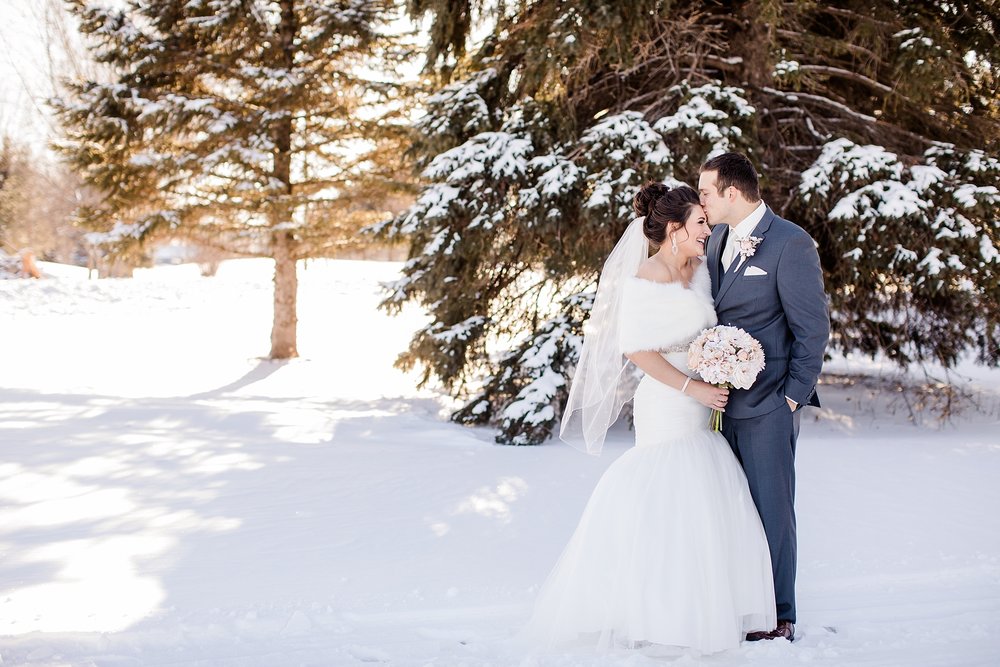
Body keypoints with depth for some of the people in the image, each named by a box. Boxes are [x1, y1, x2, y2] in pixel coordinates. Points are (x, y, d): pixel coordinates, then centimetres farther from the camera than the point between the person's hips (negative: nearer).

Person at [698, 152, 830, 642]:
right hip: (722, 398, 7)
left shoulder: (790, 244, -13)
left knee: (771, 509, 2)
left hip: (767, 404, -7)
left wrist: (793, 396, -12)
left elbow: (813, 327, -12)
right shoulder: (718, 238, 10)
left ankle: (779, 619, 13)